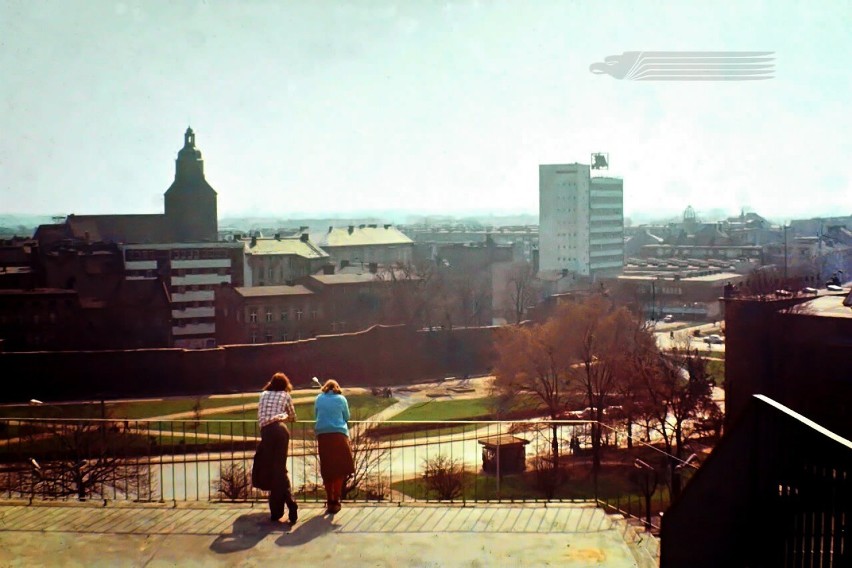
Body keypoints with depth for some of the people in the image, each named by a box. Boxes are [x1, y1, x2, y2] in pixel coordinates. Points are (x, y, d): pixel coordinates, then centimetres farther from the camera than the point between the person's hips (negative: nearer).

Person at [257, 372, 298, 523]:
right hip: (280, 430, -1)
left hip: (265, 431, 1)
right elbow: (293, 417, 25)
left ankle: (276, 511, 0)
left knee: (272, 469, 3)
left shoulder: (263, 395, 22)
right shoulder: (285, 396, 17)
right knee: (280, 469, 0)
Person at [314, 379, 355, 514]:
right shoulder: (341, 399, 5)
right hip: (338, 435, -2)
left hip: (322, 436, 2)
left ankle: (329, 501, 13)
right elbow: (347, 417, 13)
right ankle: (335, 501, -2)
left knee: (326, 469, 9)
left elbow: (316, 414, 18)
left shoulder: (319, 399, 10)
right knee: (339, 469, 4)